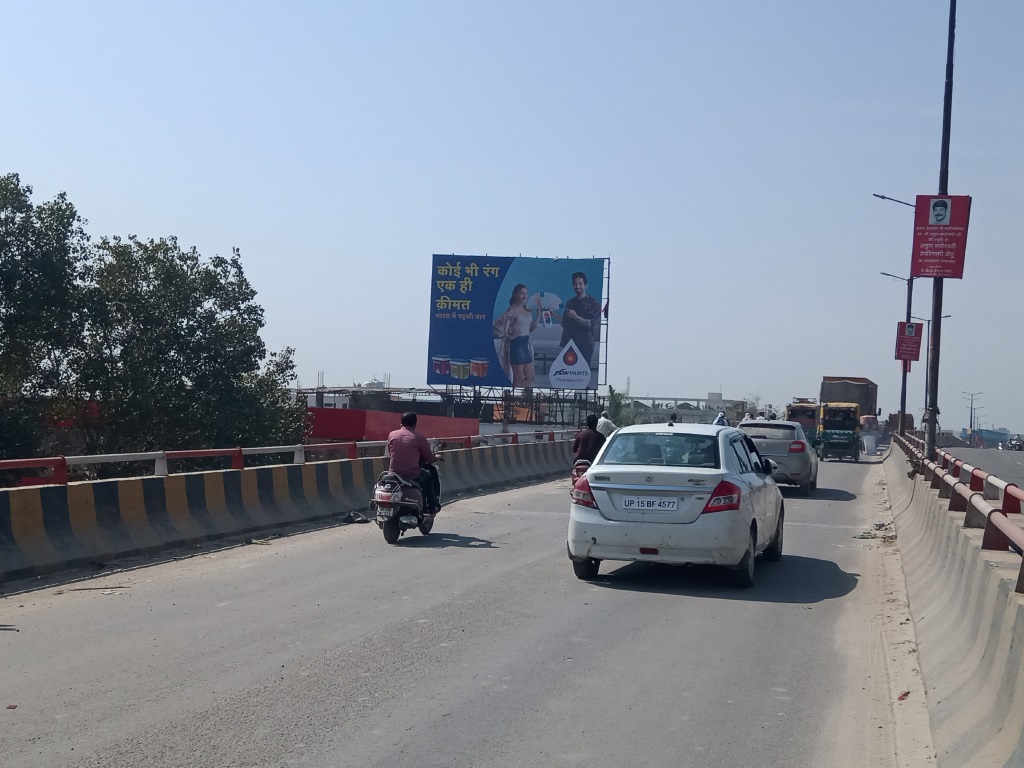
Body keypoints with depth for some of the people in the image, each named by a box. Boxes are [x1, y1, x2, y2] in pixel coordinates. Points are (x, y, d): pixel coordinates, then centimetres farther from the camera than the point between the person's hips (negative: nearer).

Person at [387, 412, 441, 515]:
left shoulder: (392, 435, 2)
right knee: (428, 476, 26)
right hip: (412, 475, -4)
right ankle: (432, 508, 29)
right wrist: (436, 458, 25)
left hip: (394, 473, 4)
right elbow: (429, 458, 1)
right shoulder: (419, 438, -7)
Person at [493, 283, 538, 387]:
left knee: (531, 377, 11)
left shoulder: (528, 310, 10)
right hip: (516, 345, -8)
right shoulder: (511, 311, -13)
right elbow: (498, 326, -19)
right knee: (519, 378, -1)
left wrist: (539, 317, 7)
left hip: (526, 345, 8)